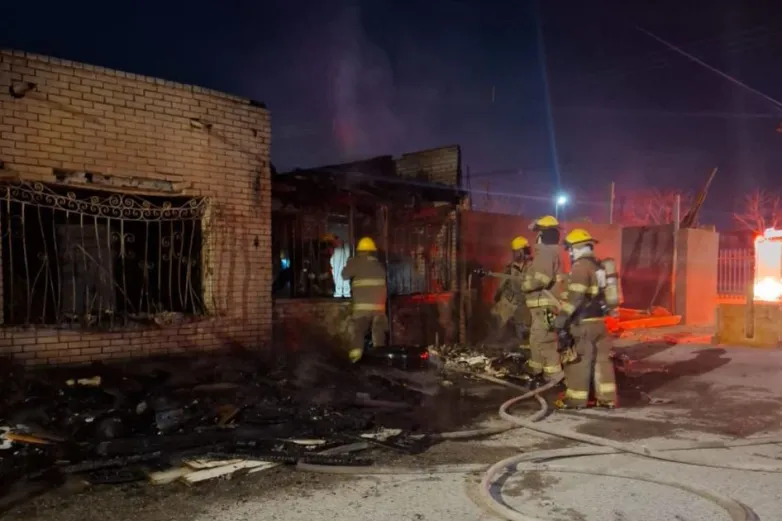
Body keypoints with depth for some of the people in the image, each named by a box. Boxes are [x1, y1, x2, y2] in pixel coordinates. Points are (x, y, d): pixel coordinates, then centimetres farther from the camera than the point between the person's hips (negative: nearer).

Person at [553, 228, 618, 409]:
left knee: (579, 362, -1)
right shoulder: (598, 265, 15)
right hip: (599, 320, 9)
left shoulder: (580, 266, -14)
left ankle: (575, 399, 6)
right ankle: (608, 398, 15)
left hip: (584, 323, -9)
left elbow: (575, 297, -22)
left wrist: (562, 319, -20)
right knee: (602, 359, 11)